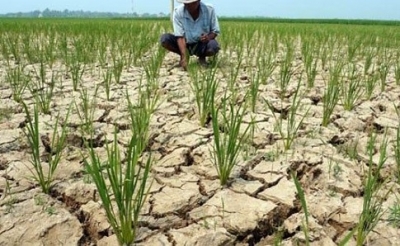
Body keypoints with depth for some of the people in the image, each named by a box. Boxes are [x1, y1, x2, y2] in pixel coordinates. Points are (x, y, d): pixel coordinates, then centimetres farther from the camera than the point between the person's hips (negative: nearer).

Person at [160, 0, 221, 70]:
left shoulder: (209, 10, -16)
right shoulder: (178, 12, -18)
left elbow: (215, 31, -7)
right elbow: (180, 37, -23)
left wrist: (209, 37, -32)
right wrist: (184, 57, -36)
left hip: (202, 45, -1)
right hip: (185, 44, 1)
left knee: (214, 46, -34)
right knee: (164, 39, -24)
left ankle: (202, 57, 2)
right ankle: (183, 57, 3)